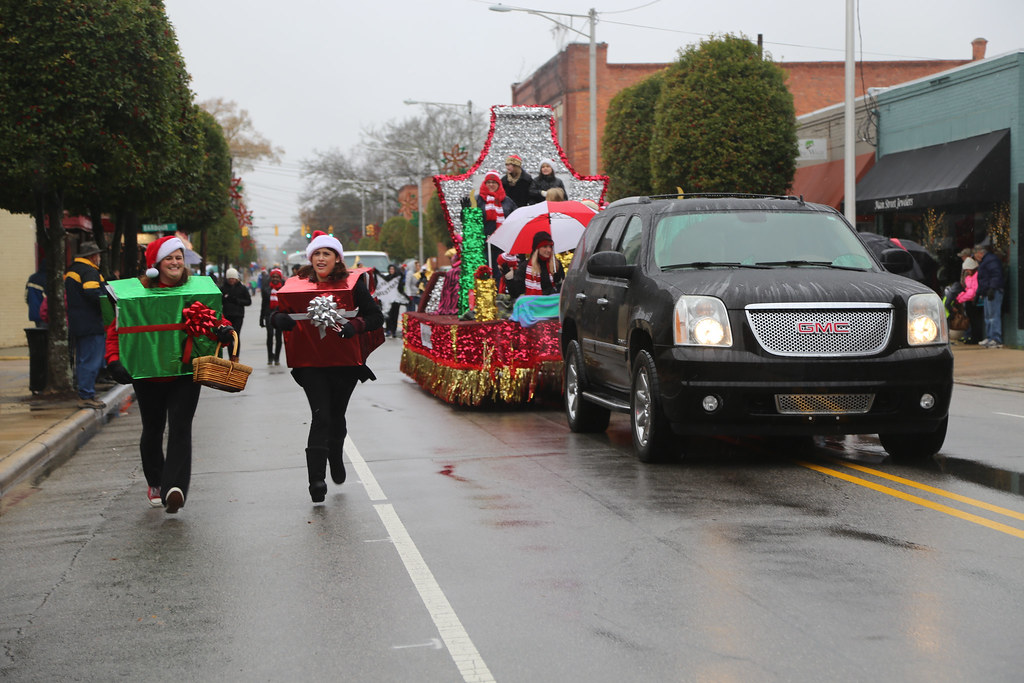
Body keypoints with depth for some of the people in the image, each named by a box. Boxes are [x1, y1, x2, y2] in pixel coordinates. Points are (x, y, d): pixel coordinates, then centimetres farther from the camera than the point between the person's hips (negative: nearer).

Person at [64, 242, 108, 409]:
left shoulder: (71, 270, 17)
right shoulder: (90, 271, -14)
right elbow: (93, 293, -27)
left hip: (76, 324, 10)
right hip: (91, 324, -10)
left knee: (82, 360, 15)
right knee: (91, 360, -7)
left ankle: (84, 393, 21)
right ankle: (87, 396, -8)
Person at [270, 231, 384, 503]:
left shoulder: (352, 284, -2)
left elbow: (376, 317, -4)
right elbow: (276, 317, 5)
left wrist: (351, 327, -21)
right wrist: (288, 320, -19)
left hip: (344, 361, 0)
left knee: (337, 416, 15)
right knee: (321, 417, -13)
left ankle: (336, 460, 45)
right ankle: (316, 479, -11)